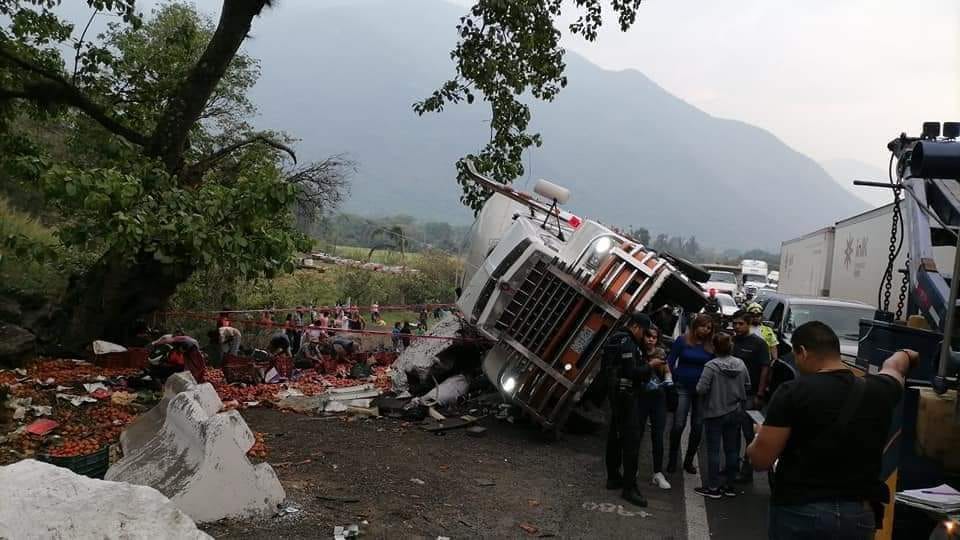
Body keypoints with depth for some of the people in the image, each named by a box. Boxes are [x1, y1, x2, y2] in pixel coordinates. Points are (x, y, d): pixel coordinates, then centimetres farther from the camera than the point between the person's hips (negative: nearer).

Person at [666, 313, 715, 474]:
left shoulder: (711, 346, 0)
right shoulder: (682, 341, -4)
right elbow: (670, 361, -1)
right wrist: (675, 379, -5)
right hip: (683, 388, -2)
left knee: (697, 427, 7)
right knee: (679, 425, -6)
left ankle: (689, 461, 21)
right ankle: (672, 460, 9)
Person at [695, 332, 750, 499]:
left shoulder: (711, 366, -19)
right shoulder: (741, 364, -3)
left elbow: (701, 389, -21)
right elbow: (747, 386, 7)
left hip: (715, 413, -5)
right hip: (735, 413, 5)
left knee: (713, 450, 3)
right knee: (732, 449, 13)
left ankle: (713, 487, 8)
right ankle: (729, 485, 22)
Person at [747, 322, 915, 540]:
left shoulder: (793, 393, -14)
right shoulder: (878, 391, 1)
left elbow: (761, 459, -12)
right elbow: (893, 367, 27)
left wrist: (759, 438, 10)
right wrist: (906, 355, 49)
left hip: (800, 512, -4)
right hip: (859, 515, 4)